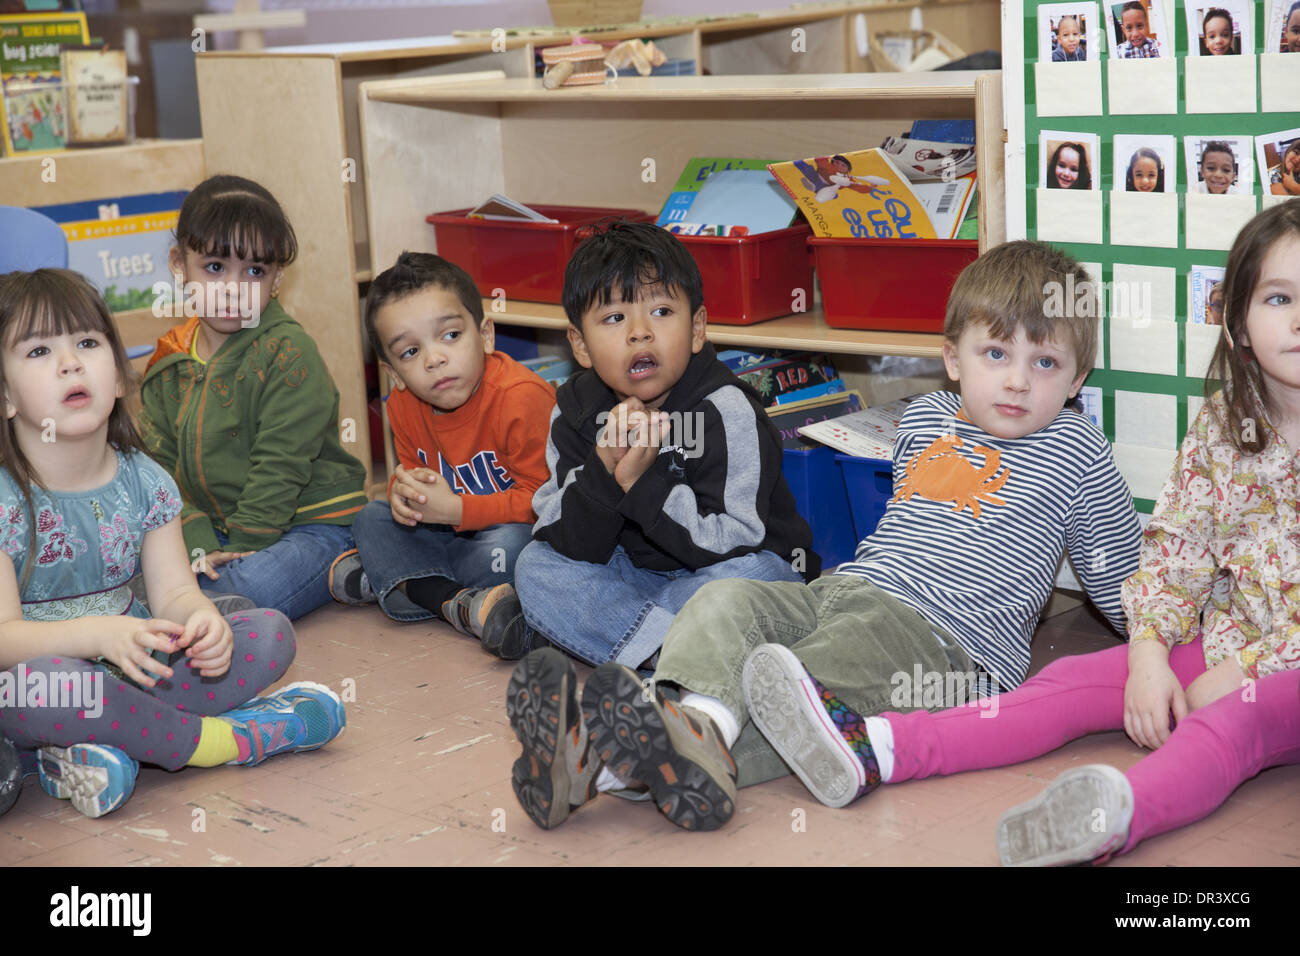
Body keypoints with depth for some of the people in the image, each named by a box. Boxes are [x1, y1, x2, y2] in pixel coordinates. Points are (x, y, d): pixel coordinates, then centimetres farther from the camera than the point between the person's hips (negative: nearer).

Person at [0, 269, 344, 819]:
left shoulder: (144, 482, 2)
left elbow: (174, 592, 0)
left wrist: (201, 620, -26)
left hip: (133, 670, 6)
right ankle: (208, 740, -21)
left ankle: (94, 748, -25)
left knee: (271, 633, -9)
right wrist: (98, 635, -39)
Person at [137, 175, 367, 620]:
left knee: (252, 587, -38)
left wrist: (243, 549, -16)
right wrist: (199, 547, -12)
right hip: (214, 530, 7)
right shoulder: (167, 365, 6)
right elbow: (162, 467, 2)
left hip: (310, 524, -7)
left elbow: (279, 468, -14)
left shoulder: (288, 353, -12)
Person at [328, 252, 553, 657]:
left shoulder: (522, 399, -28)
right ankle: (454, 600, -24)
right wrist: (404, 488, -16)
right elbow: (412, 467, 11)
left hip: (515, 528, -7)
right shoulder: (404, 405, -5)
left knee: (508, 545, -38)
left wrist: (455, 509, -29)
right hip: (453, 531, 7)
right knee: (371, 519, -5)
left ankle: (394, 578, -15)